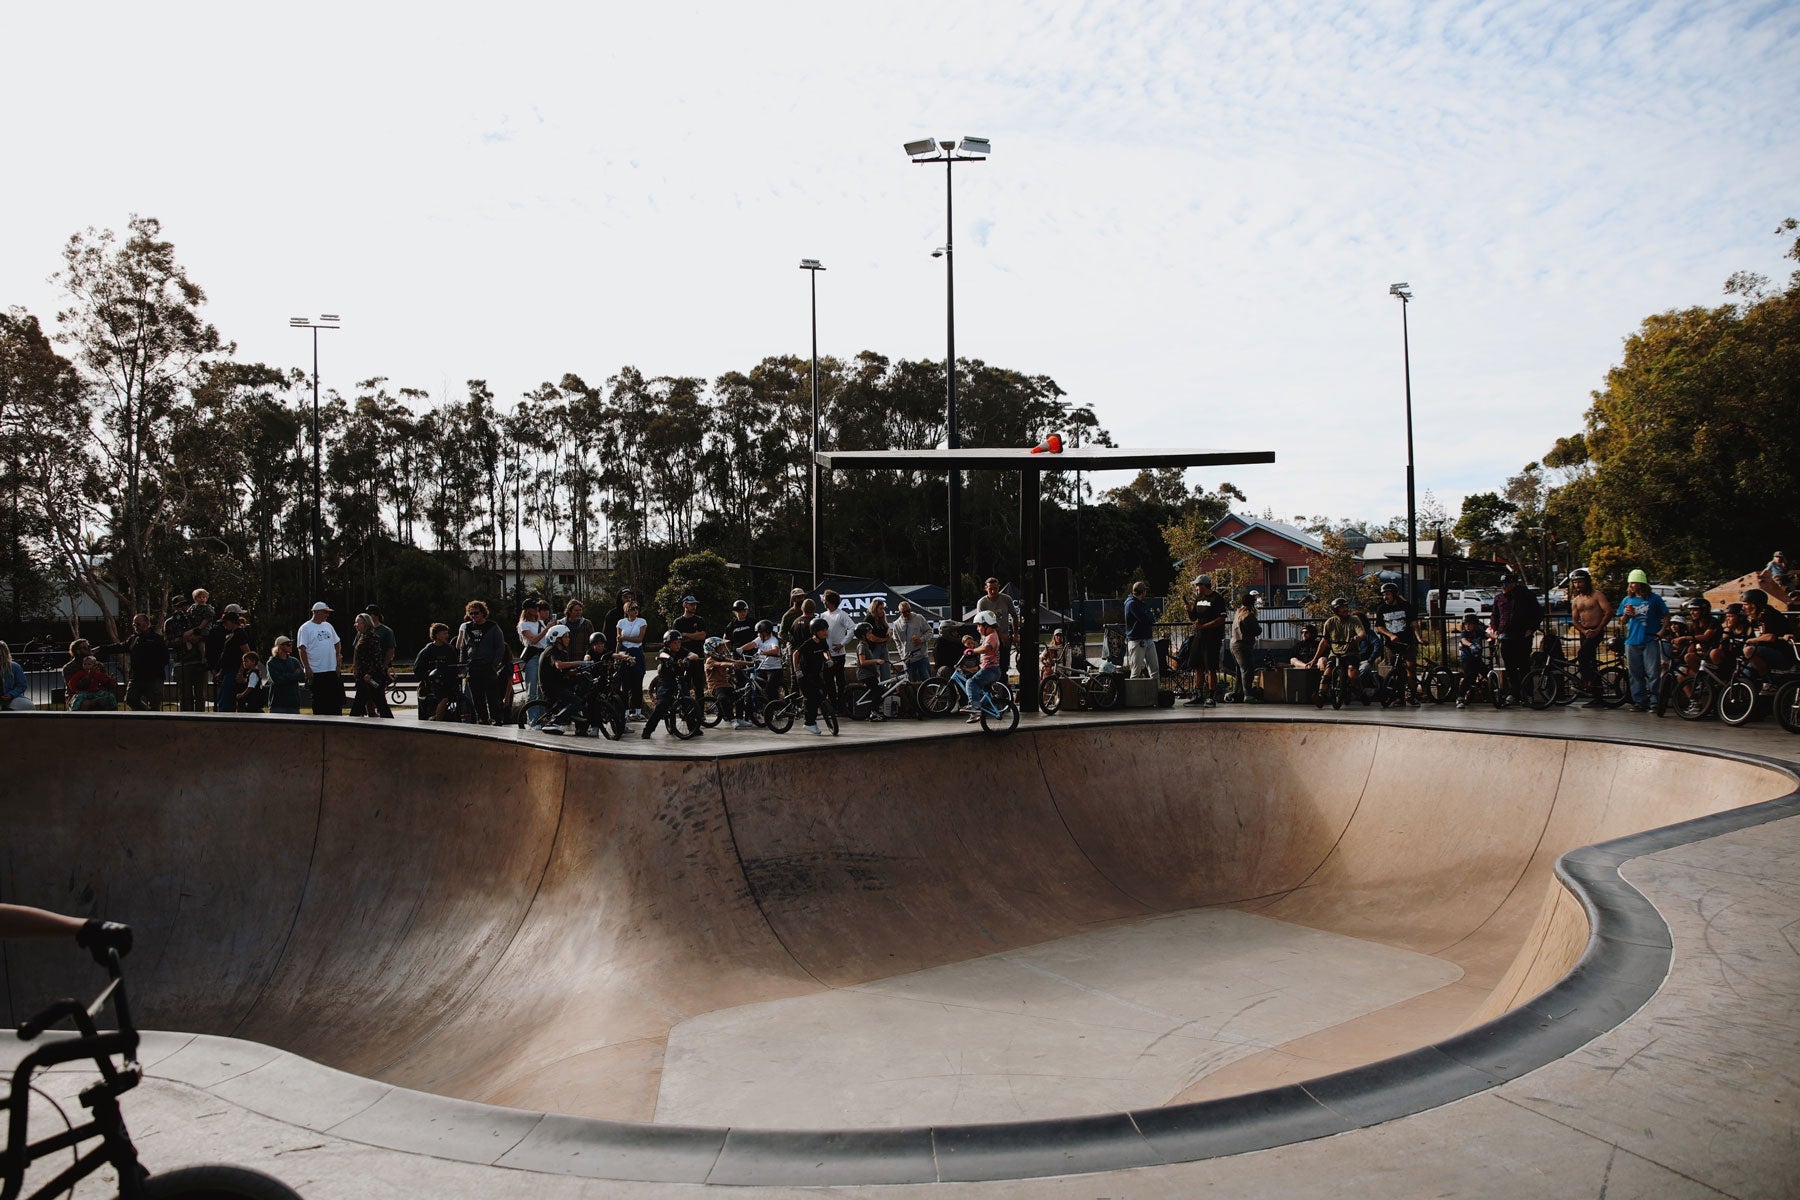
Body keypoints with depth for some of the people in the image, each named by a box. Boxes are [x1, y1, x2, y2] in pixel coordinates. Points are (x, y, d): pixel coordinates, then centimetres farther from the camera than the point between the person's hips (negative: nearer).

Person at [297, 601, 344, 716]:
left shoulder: (328, 626, 13)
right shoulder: (305, 628, -7)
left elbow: (336, 643, 20)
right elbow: (302, 649, -12)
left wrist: (338, 662, 11)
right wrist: (307, 669, -17)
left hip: (332, 670, 6)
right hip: (316, 671, -6)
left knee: (336, 698, 8)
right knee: (319, 701, 0)